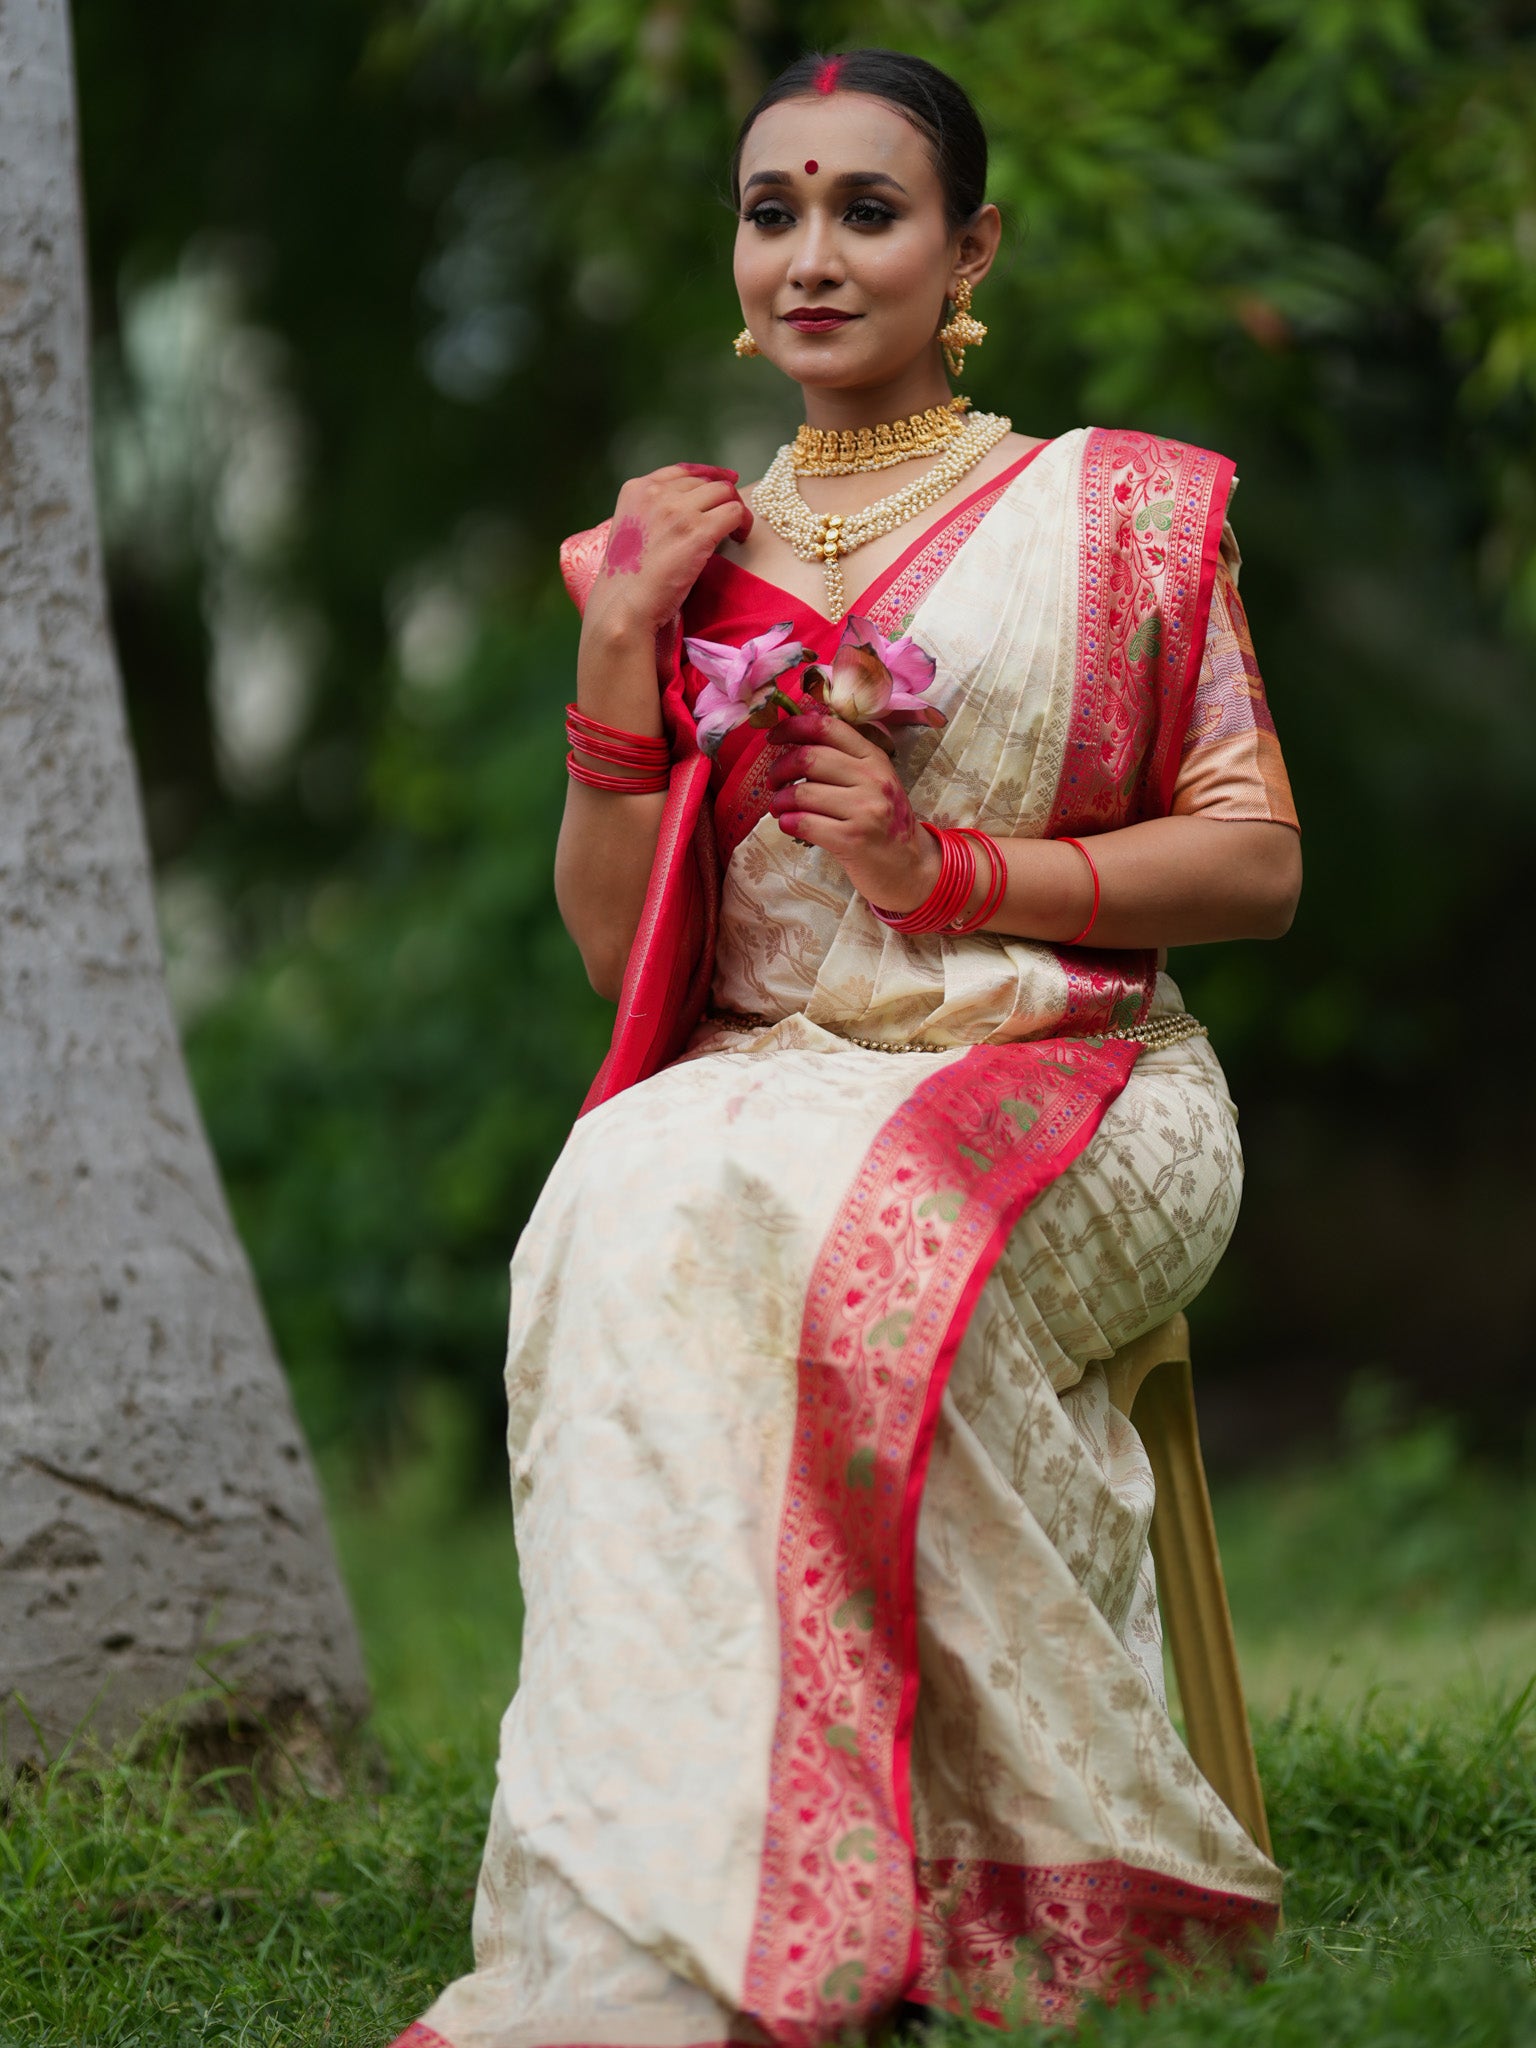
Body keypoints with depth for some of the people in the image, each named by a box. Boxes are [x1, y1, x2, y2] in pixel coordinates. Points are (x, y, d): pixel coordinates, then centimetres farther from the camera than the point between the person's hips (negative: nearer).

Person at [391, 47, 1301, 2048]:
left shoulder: (1119, 510, 9)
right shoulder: (686, 552, 16)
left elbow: (1261, 863, 4)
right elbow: (617, 945, 11)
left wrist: (954, 870, -9)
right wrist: (623, 638, -1)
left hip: (1065, 1087, -2)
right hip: (764, 1079, 2)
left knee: (845, 1228, -38)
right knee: (638, 1209, -35)